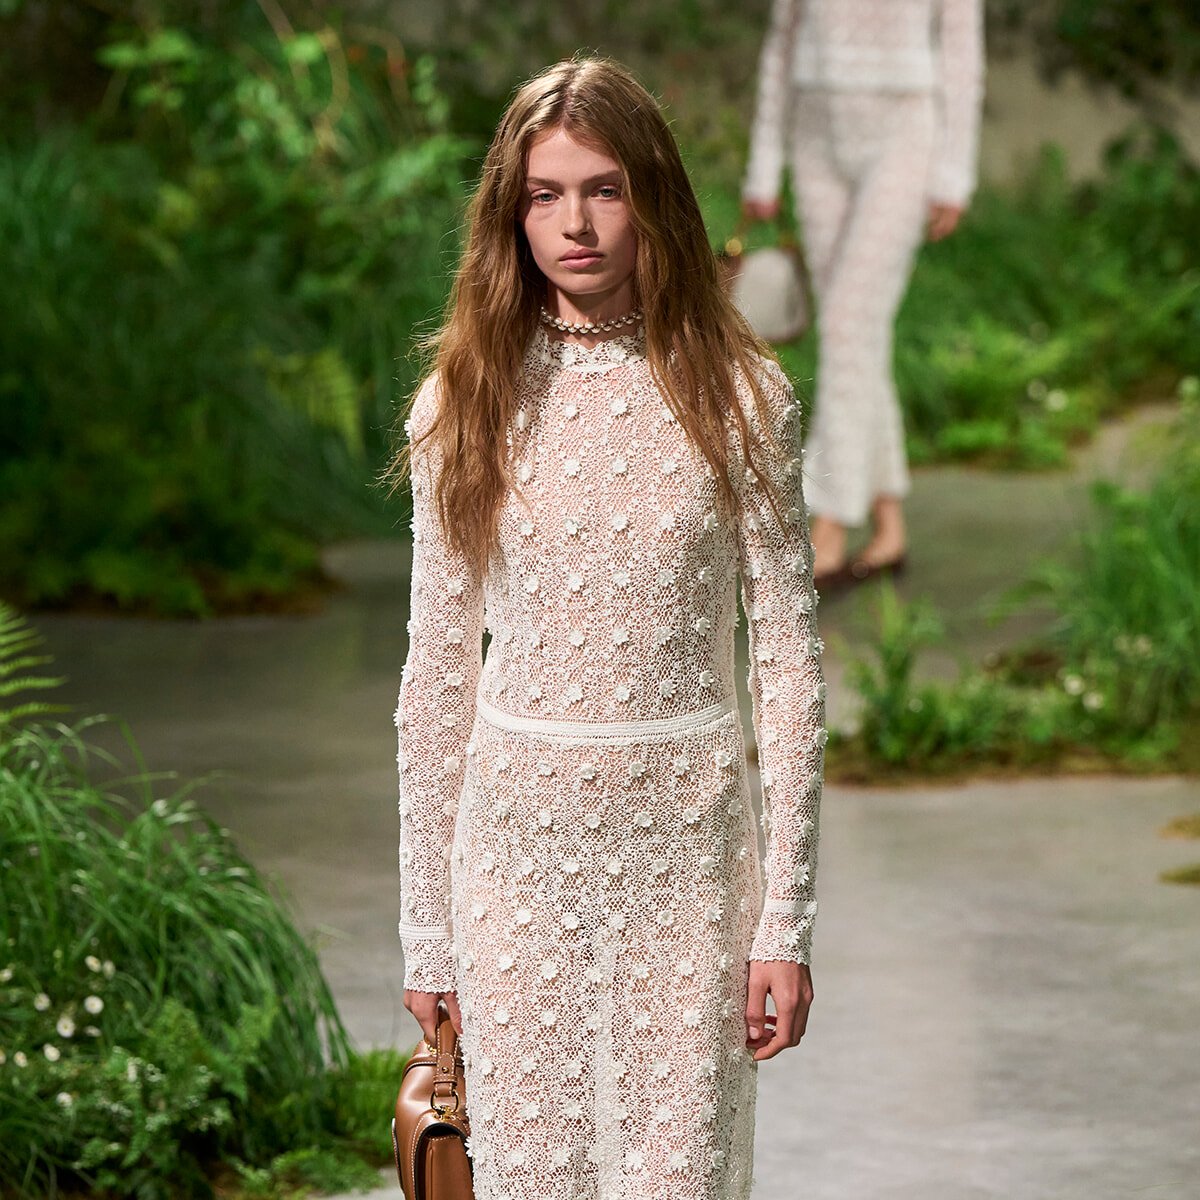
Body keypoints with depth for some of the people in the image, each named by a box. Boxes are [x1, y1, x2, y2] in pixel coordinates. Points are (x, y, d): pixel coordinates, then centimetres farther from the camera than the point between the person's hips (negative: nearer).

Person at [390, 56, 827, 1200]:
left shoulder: (736, 397, -2)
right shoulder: (465, 403, 2)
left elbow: (788, 662, -1)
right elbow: (437, 674, 6)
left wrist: (786, 920, -5)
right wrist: (427, 931, 5)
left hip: (688, 845, -1)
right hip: (518, 842, 1)